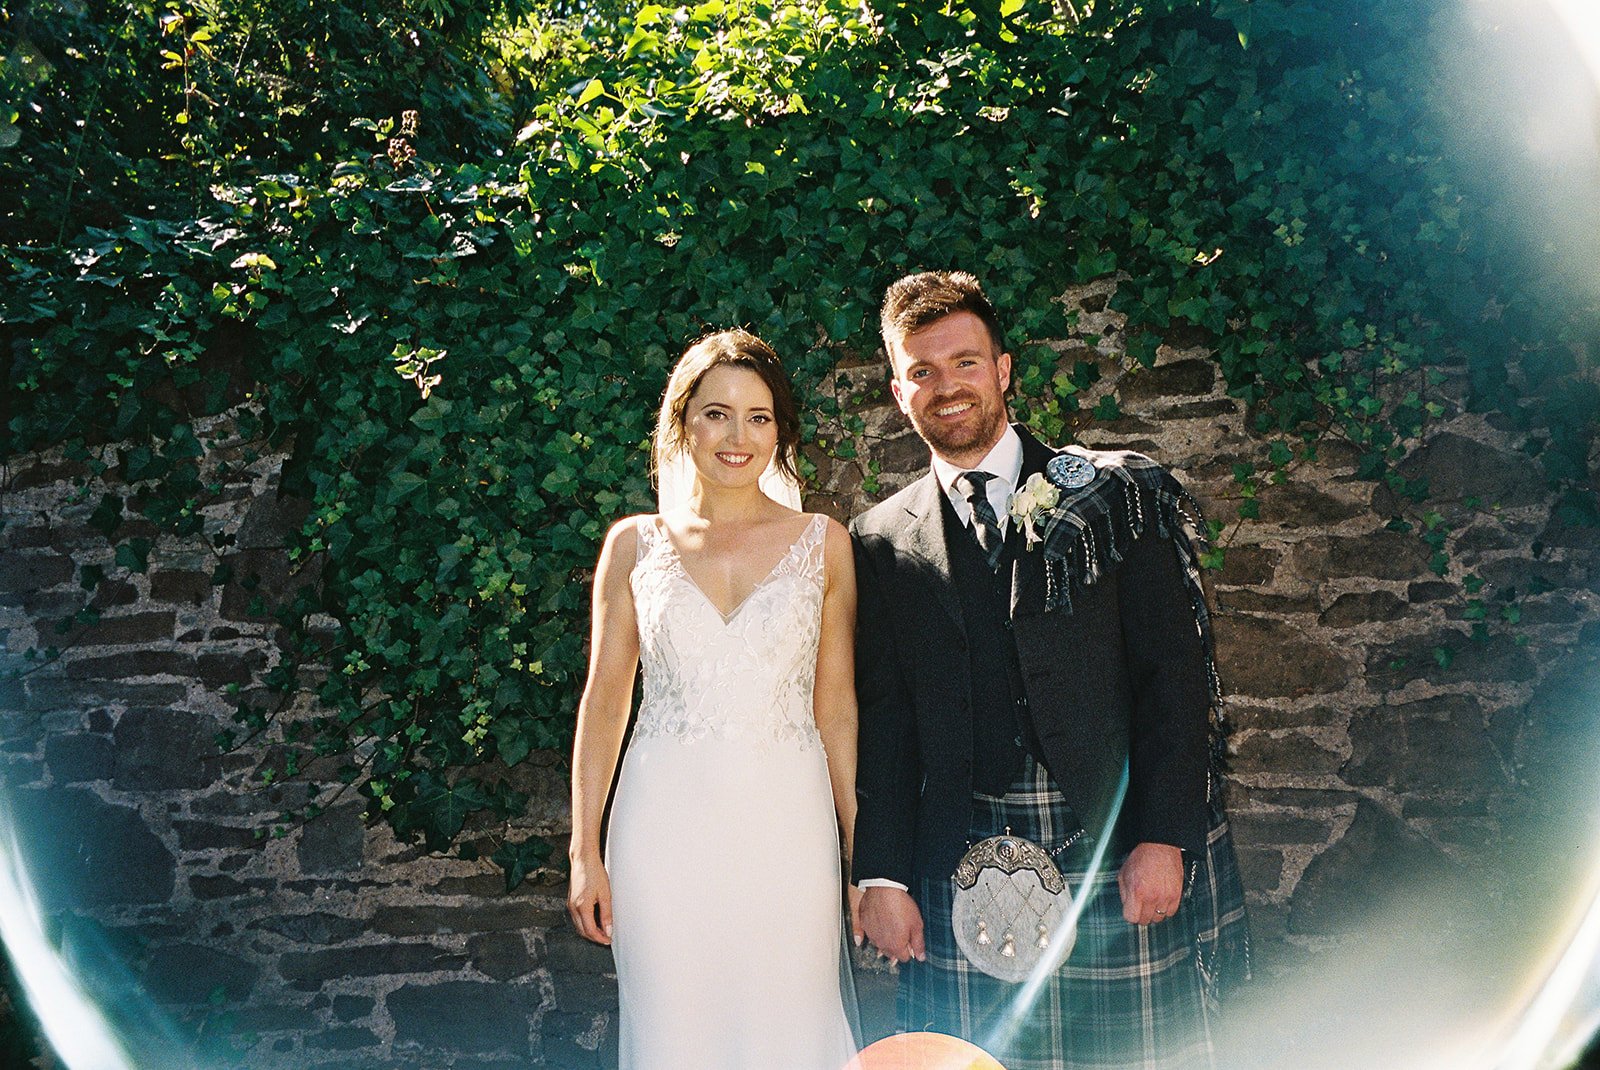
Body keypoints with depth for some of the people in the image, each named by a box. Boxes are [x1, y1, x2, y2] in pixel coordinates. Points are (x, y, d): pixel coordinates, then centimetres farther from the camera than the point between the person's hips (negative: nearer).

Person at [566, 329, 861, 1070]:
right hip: (667, 830, 0)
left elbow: (836, 706, 6)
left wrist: (861, 848, 2)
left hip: (786, 827, 0)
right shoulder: (633, 545, 6)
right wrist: (585, 852, 3)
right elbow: (604, 700, 7)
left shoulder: (823, 543, 5)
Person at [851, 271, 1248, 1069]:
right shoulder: (882, 542, 8)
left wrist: (1164, 838, -9)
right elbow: (883, 721, 7)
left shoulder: (1120, 494, 4)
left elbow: (1175, 673, -1)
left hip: (1121, 860, -1)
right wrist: (881, 875, 0)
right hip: (962, 876, 1)